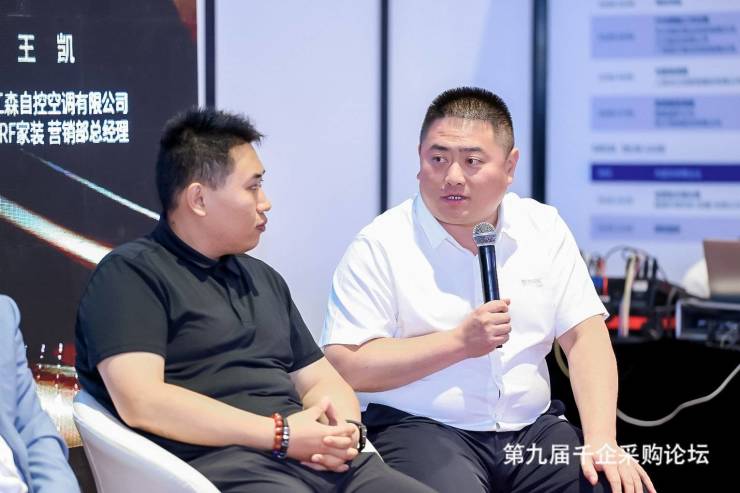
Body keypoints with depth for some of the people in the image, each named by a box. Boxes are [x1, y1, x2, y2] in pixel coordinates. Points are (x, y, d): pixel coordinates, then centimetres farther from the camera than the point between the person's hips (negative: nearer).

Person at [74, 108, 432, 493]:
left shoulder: (264, 278, 24)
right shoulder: (131, 273, 0)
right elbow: (141, 402, -13)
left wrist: (343, 428, 0)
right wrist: (281, 434, -13)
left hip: (317, 459, 7)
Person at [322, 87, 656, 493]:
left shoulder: (544, 229, 8)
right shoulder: (381, 245, -5)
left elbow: (585, 337, 4)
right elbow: (344, 366, -12)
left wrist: (602, 440, -9)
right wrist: (460, 342, -15)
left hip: (532, 428, 4)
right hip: (419, 428, -4)